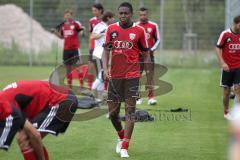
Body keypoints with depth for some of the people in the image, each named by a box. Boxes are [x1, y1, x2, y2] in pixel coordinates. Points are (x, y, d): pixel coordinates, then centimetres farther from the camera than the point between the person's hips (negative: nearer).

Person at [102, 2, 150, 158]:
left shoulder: (139, 30, 0)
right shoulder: (111, 29, 5)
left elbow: (146, 54, 6)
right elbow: (106, 50, 6)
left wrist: (148, 78, 5)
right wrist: (105, 68, -10)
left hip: (132, 75, -3)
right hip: (115, 76, 3)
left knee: (130, 110, -8)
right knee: (113, 111, 6)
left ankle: (124, 148, -8)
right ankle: (122, 137, 33)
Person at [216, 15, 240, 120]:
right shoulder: (225, 34, -8)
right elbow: (218, 48, -5)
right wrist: (222, 63, -14)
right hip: (227, 68, -2)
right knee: (227, 91, 6)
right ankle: (226, 113, 23)